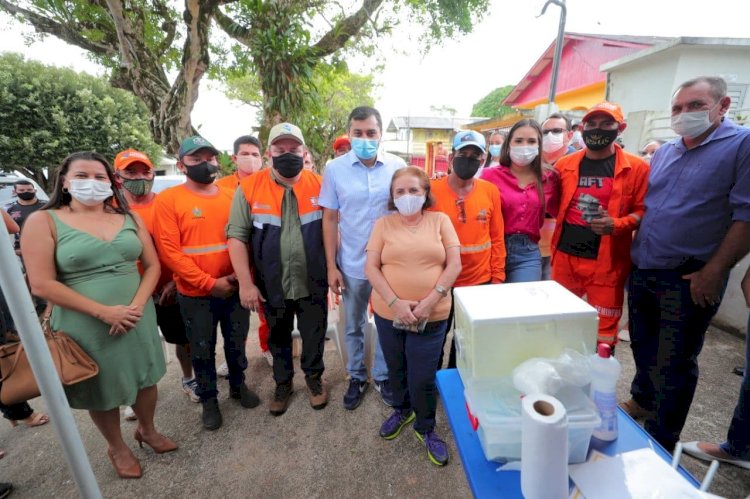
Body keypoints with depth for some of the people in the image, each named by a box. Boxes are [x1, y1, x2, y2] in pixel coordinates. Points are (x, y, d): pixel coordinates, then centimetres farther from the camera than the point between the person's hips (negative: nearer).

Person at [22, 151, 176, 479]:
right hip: (85, 325, -2)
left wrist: (137, 306, -13)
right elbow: (42, 285, -12)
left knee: (145, 378, 16)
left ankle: (147, 430, 43)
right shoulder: (43, 222, -5)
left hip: (137, 318, 3)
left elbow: (152, 265, 2)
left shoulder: (129, 218, 3)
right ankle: (116, 447, 39)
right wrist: (103, 311, -18)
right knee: (102, 391, 14)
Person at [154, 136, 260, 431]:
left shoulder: (231, 196, 3)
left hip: (235, 289, 3)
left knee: (236, 343, 18)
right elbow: (169, 250, -12)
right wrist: (209, 283, -16)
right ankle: (209, 400, 36)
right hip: (195, 294, -2)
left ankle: (238, 385, 41)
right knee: (202, 350, 14)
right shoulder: (168, 200, -6)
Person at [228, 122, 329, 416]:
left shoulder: (319, 185, -4)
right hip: (272, 285, 0)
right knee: (278, 338, 20)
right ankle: (283, 383, 44)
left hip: (313, 283, 0)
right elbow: (237, 236, -7)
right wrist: (245, 283, -11)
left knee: (314, 336, 17)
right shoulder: (249, 188, -7)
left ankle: (314, 377, 43)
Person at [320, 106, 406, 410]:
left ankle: (382, 376, 38)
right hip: (351, 265, 0)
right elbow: (330, 219, -2)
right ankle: (357, 377, 39)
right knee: (353, 327, 17)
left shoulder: (397, 166, -4)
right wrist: (331, 266, -4)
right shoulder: (335, 169, -5)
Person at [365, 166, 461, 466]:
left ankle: (426, 428, 34)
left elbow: (454, 265, -5)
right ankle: (401, 410, 49)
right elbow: (371, 268, -5)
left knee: (423, 379, 6)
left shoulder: (440, 220, 0)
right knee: (396, 370, 20)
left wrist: (429, 301, -15)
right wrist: (395, 302, -16)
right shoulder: (383, 224, 1)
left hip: (431, 316, -1)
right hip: (389, 313, 2)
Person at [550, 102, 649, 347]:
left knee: (603, 329, 8)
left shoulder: (636, 167, -2)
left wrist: (616, 225, -18)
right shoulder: (565, 164, 5)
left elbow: (643, 211, -1)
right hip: (565, 256, 3)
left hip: (608, 261, -3)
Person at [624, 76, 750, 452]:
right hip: (641, 271, 6)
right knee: (643, 347, 20)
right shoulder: (663, 152, 12)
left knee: (674, 363, 7)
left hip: (689, 279, -5)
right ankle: (643, 400, 42)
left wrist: (714, 271, -18)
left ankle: (661, 442, 24)